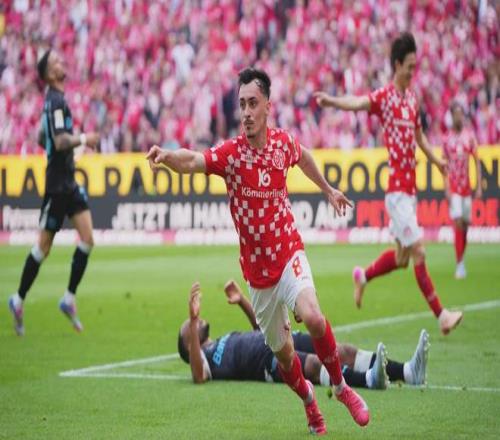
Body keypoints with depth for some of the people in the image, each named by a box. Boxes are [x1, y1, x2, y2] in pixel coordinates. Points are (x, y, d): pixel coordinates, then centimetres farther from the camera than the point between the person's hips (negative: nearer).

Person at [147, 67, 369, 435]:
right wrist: (166, 156, -53)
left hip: (289, 254, 0)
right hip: (257, 271, 0)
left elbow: (303, 157, 19)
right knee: (283, 353, 10)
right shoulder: (231, 153, -14)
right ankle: (310, 403, 41)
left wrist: (328, 190, 31)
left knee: (312, 315, -28)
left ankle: (341, 387, -5)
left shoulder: (283, 142, -5)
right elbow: (193, 161, -33)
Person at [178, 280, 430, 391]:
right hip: (268, 356, -8)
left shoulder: (227, 342, 38)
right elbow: (199, 375, -10)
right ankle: (369, 380, -62)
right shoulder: (204, 355, 14)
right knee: (315, 364, -36)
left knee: (343, 352, -16)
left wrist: (241, 301, 35)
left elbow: (261, 328, 46)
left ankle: (408, 372, -34)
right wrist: (192, 317, -14)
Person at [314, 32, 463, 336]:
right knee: (418, 251, -8)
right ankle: (440, 314, -5)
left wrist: (435, 160, 23)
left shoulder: (413, 99, 14)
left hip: (410, 186, 8)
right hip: (396, 186, -8)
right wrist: (331, 101, -46)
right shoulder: (384, 97, -8)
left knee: (402, 256, 13)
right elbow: (357, 103, -28)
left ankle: (363, 276, 35)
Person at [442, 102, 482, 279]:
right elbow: (444, 165, 1)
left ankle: (462, 259, 19)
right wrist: (446, 189, -7)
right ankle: (459, 264, -12)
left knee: (465, 224, 6)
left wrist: (479, 186, -1)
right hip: (453, 187, -2)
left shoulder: (470, 136, 5)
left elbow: (477, 162, 6)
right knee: (457, 223, -12)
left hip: (467, 186, 2)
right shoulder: (447, 139, 1)